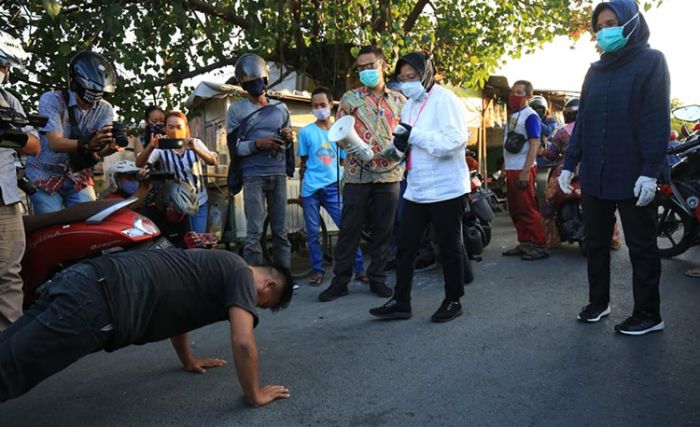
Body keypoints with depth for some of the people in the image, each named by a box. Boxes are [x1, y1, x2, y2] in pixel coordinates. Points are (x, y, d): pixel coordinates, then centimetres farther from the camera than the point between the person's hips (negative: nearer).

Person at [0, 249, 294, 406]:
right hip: (96, 301, -9)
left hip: (83, 282, 9)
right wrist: (255, 395, 3)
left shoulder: (220, 267, 27)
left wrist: (188, 361, 47)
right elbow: (242, 342, -13)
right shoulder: (242, 274, 0)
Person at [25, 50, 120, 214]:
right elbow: (55, 143, -28)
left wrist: (112, 146, -41)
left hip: (78, 177, 3)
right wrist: (86, 144, -47)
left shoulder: (105, 109, -4)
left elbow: (100, 150, -16)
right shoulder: (52, 100, -14)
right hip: (46, 176, -3)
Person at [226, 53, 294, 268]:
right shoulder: (236, 110, 5)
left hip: (278, 174, 4)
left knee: (280, 231, 5)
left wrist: (288, 138, -1)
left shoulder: (281, 108, 16)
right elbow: (234, 148, 0)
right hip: (253, 176, -3)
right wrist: (257, 144, -16)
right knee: (254, 233, -7)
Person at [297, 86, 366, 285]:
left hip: (333, 187, 0)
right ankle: (317, 271, 17)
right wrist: (302, 189, 11)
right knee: (312, 233, 5)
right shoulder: (306, 132, 5)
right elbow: (303, 164, 11)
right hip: (311, 189, 0)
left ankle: (359, 269, 0)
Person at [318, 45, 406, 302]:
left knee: (383, 230, 8)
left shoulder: (399, 100, 11)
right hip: (357, 174, -1)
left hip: (390, 174, 2)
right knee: (350, 228, 2)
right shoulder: (350, 98, 6)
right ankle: (340, 281, 12)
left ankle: (377, 278, 21)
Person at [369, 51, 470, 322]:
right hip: (417, 190, 8)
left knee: (449, 248, 6)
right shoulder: (410, 105, 14)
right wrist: (399, 145, -5)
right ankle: (400, 302, 19)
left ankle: (453, 301, 23)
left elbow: (455, 141, -22)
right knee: (405, 247, 8)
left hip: (446, 190, -7)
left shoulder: (445, 100, -11)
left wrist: (414, 135, -23)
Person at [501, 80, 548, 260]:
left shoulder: (530, 116, -9)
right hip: (511, 170, 9)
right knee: (515, 210, 11)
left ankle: (539, 246, -1)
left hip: (523, 171, -9)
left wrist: (525, 172, -22)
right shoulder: (513, 115, 16)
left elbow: (534, 145, -16)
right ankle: (524, 244, 20)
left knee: (527, 210, -8)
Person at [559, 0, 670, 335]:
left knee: (641, 247, 4)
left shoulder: (651, 61, -1)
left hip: (632, 176, -5)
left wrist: (650, 171, -17)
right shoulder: (595, 71, 16)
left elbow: (657, 119, -9)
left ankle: (648, 315, 15)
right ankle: (598, 302, 25)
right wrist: (569, 164, 9)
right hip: (594, 175, 6)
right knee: (596, 242, 12)